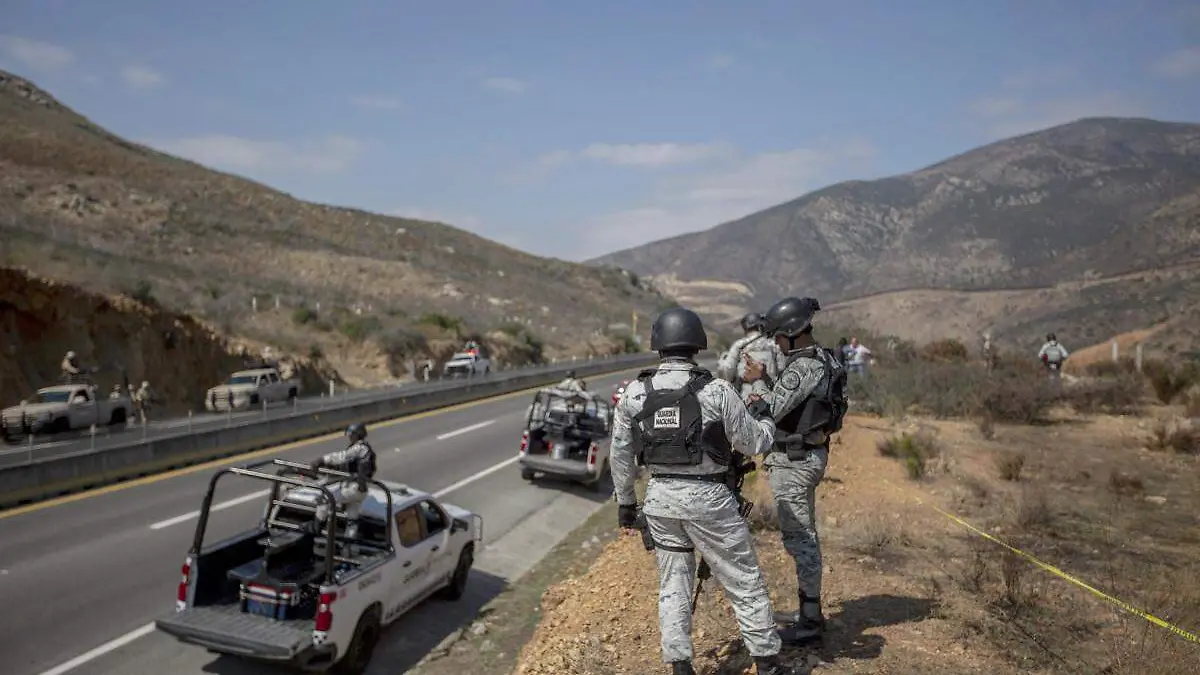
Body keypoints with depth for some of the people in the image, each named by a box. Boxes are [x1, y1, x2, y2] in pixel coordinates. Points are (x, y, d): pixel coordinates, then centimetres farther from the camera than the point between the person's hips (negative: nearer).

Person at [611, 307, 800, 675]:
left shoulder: (634, 393, -2)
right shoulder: (716, 391, -12)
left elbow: (621, 455, 6)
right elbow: (753, 443, -2)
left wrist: (625, 502, 18)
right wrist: (763, 417, 19)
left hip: (659, 497, 4)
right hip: (707, 498, -3)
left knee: (673, 584, 16)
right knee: (745, 582, 11)